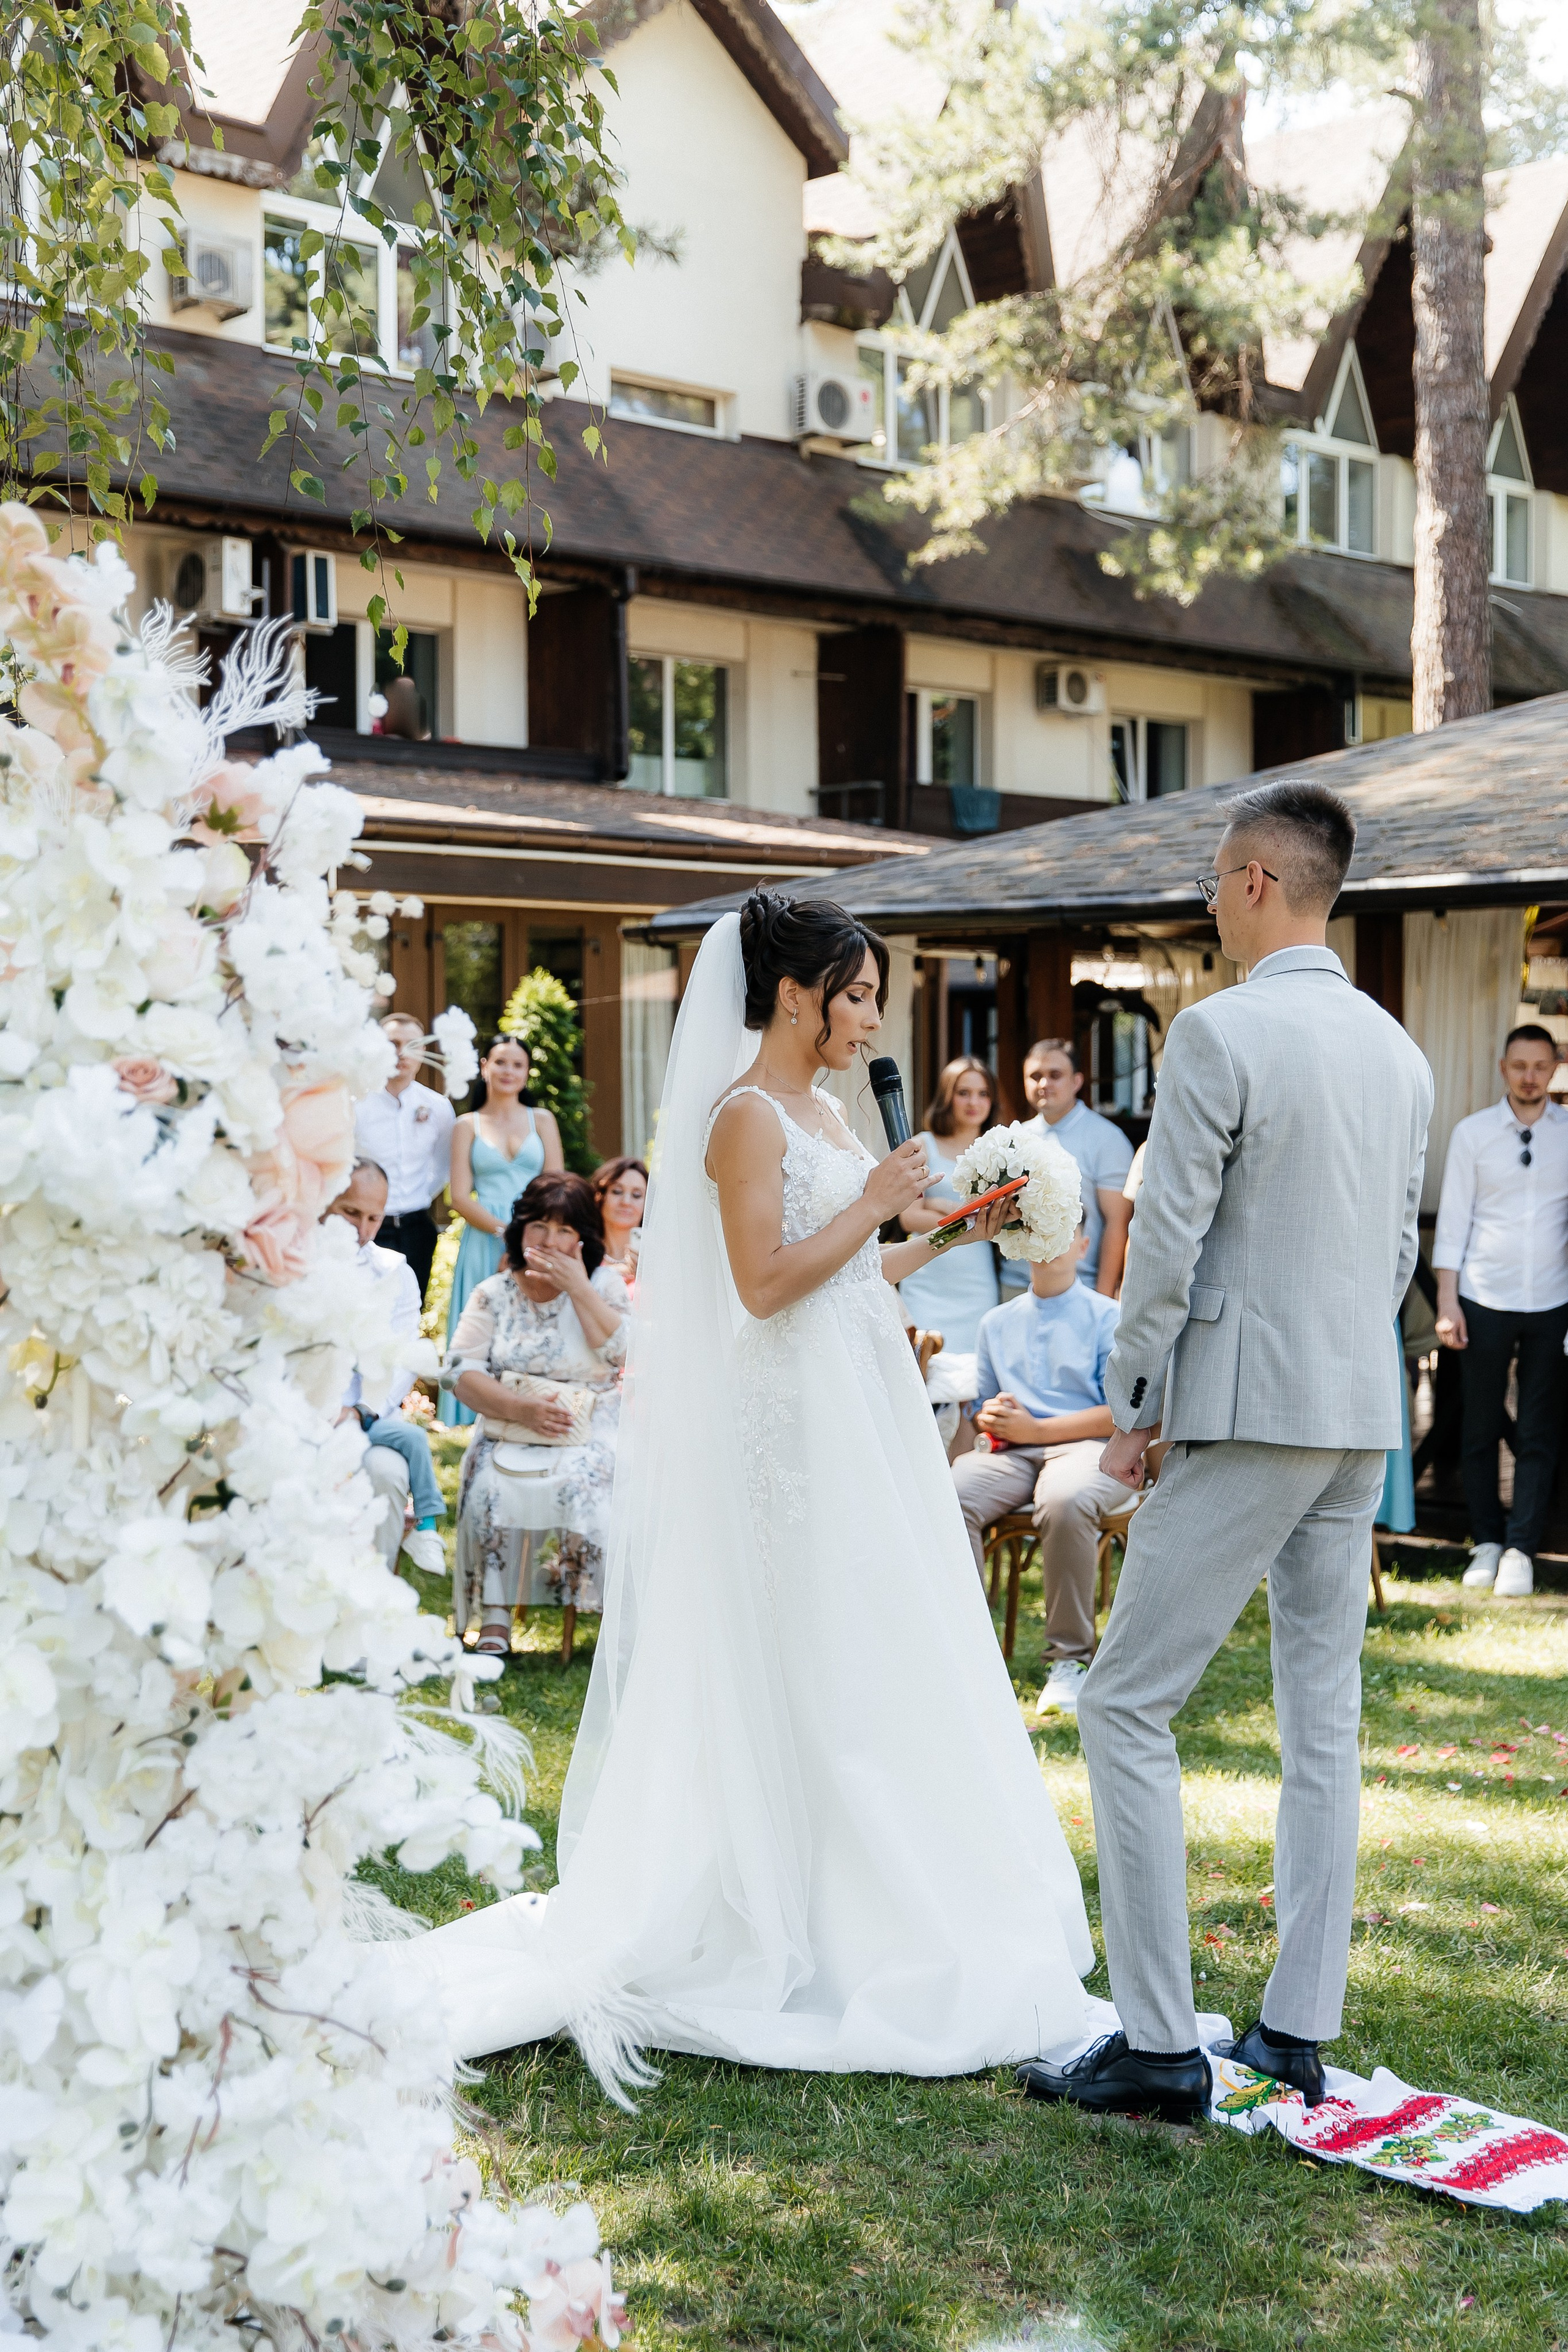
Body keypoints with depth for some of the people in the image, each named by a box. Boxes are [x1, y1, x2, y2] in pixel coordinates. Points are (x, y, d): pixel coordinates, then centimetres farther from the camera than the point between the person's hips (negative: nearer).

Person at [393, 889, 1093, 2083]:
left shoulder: (826, 1112, 16)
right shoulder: (747, 1115, -12)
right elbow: (766, 1282, -19)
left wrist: (947, 1233, 10)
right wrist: (877, 1204, -14)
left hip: (863, 1410, 9)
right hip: (795, 1417, -9)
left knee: (870, 1655, 12)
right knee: (811, 1672, -4)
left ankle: (873, 1915, 21)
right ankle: (801, 1926, 6)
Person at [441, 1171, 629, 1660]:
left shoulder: (605, 1286, 7)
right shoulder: (495, 1294, 8)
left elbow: (623, 1354, -10)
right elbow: (460, 1371, -4)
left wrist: (580, 1290, -11)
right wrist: (521, 1409, -19)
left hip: (588, 1435, -1)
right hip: (509, 1432, 1)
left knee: (583, 1483, -32)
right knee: (491, 1485, -29)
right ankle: (494, 1621, -25)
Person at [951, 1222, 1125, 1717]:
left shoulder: (1106, 1317, 7)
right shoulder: (997, 1323, 23)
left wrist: (1035, 1428, -9)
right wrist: (991, 1419, 4)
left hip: (1087, 1448, -4)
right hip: (1012, 1453, 4)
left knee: (1065, 1500, -40)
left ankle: (1070, 1659, -25)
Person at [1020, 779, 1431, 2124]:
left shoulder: (1219, 1033, -13)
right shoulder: (1399, 1052, 11)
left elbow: (1167, 1243, -15)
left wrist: (1130, 1409, -5)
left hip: (1246, 1417, -8)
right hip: (1365, 1418, 8)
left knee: (1127, 1707, 0)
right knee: (1324, 1721, 12)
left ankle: (1159, 2044, 0)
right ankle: (1298, 2036, 17)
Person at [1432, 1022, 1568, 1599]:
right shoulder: (1472, 1134, 1)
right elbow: (1453, 1220, 1)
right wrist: (1447, 1303, -4)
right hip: (1485, 1302, 0)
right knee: (1481, 1428, 6)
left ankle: (1521, 1550, 8)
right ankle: (1487, 1541, 17)